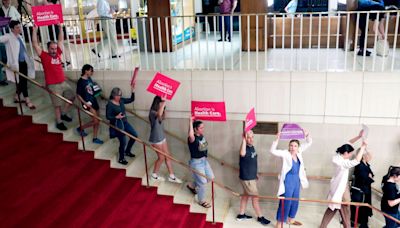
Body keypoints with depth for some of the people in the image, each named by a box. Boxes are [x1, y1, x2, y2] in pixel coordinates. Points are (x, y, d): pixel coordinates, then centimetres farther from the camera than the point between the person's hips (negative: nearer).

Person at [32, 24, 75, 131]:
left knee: (72, 97, 14)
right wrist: (35, 30, -15)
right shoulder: (44, 55, -5)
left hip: (63, 83, 6)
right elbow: (35, 44, -11)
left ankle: (63, 114, 31)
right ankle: (59, 122, 15)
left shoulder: (58, 53, 7)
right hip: (53, 85, -6)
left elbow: (61, 40, 12)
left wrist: (60, 27, 9)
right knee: (57, 105, -1)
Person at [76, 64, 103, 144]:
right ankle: (80, 128, 10)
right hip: (88, 103, -8)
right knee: (96, 121, -12)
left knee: (97, 121, 10)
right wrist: (85, 103, -21)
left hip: (94, 101, 8)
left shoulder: (89, 79, 6)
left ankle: (95, 138, 22)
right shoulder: (81, 81, -15)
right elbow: (78, 95, -13)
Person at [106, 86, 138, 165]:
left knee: (135, 135, 11)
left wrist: (132, 90, -7)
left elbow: (131, 100, 6)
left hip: (125, 122, 8)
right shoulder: (110, 105, -17)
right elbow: (108, 117, -15)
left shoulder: (121, 100, 2)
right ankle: (121, 159, 19)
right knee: (123, 142, -3)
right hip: (117, 125, -8)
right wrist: (116, 117, -30)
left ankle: (127, 151, 31)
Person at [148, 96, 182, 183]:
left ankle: (171, 176, 23)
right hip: (156, 139, -9)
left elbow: (162, 117, 24)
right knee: (161, 158, 6)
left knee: (168, 156, 12)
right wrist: (164, 102, -46)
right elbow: (159, 114, -49)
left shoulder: (159, 111, 3)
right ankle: (154, 175, 29)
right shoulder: (152, 112, -25)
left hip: (162, 137, 9)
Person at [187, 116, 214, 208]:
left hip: (204, 160, 9)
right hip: (196, 162, -9)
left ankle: (192, 186, 40)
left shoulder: (202, 136, -3)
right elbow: (191, 135, -49)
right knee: (202, 182, 3)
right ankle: (202, 201, 27)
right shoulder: (192, 139, -28)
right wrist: (190, 122, -45)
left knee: (210, 177, 19)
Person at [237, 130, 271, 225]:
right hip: (247, 178, -9)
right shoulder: (245, 148, -25)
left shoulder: (252, 147, 4)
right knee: (255, 197, 5)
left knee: (246, 195, 19)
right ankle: (260, 217, 22)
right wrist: (243, 140, -49)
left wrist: (255, 173, 24)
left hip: (251, 176, 9)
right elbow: (242, 154, -52)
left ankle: (241, 215, 32)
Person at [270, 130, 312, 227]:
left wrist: (307, 135, -11)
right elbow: (273, 150, -26)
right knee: (285, 202, -4)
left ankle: (290, 219, 38)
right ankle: (279, 223, 6)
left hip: (297, 181, 7)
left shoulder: (299, 152, 2)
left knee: (295, 201, 18)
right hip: (287, 181, -7)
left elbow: (309, 143, 9)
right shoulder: (285, 154, -14)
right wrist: (277, 139, -36)